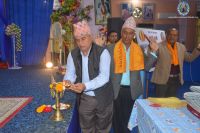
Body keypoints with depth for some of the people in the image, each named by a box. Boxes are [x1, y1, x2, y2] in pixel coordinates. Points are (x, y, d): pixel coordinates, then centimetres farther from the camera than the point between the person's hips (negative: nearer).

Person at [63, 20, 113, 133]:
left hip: (102, 97, -3)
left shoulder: (102, 52, -16)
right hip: (84, 98, 3)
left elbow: (104, 76, -24)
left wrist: (85, 86, -38)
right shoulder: (73, 54, -1)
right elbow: (70, 73, -1)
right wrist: (68, 81, -26)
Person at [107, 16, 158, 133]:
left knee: (128, 117, 16)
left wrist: (153, 51, -12)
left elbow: (145, 66, -2)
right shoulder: (111, 49, -4)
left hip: (132, 90, 2)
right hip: (116, 89, -1)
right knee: (116, 118, 13)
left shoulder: (138, 49, 2)